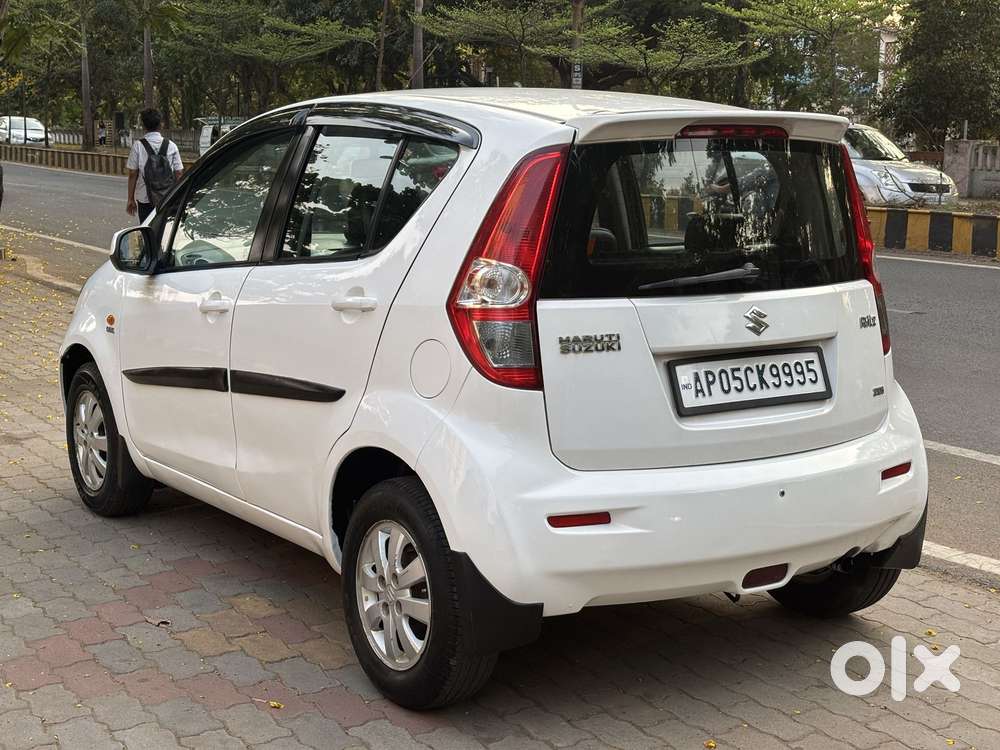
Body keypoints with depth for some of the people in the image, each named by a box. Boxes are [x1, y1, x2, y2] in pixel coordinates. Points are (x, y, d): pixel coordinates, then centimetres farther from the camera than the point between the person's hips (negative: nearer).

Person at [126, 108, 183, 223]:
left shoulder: (138, 146, -5)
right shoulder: (171, 146, 0)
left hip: (145, 199, -2)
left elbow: (132, 174, -3)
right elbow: (179, 173, 1)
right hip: (168, 199, 2)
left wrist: (131, 199, 5)